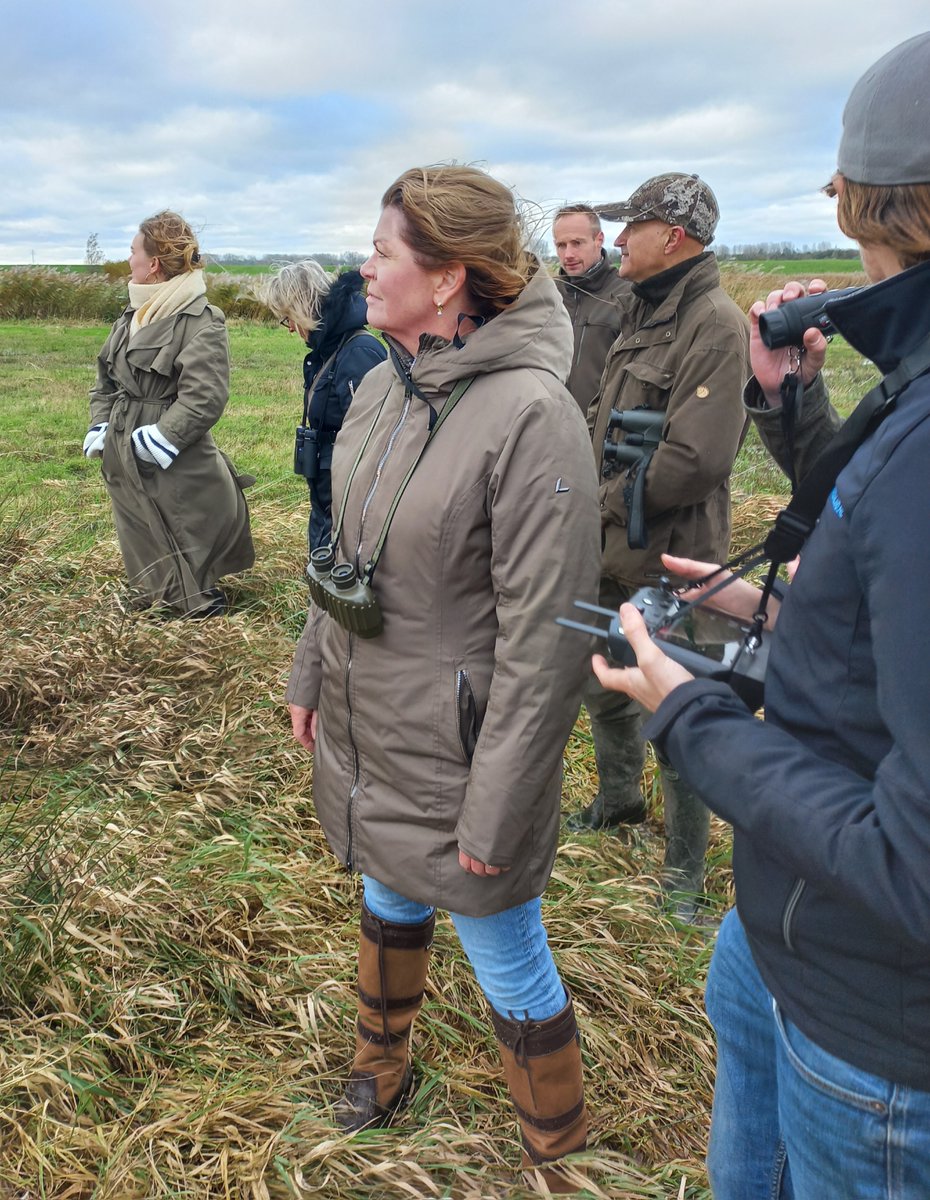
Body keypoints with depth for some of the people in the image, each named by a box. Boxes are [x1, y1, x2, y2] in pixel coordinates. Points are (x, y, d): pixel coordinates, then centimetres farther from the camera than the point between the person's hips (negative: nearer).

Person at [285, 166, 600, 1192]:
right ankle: (381, 1063, 55)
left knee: (506, 956, 11)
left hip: (455, 752, -7)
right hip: (363, 731, 7)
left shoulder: (531, 415, -24)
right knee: (389, 897, 28)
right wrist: (310, 676, 16)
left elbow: (543, 639, -22)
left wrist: (496, 812, -19)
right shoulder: (385, 384, 1)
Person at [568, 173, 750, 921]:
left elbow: (696, 460, -26)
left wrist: (604, 500, -16)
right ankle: (619, 800, 47)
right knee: (604, 685, 23)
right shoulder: (643, 314, 12)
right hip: (611, 549, 9)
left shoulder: (715, 325, -18)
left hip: (666, 559, -9)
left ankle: (686, 867, 23)